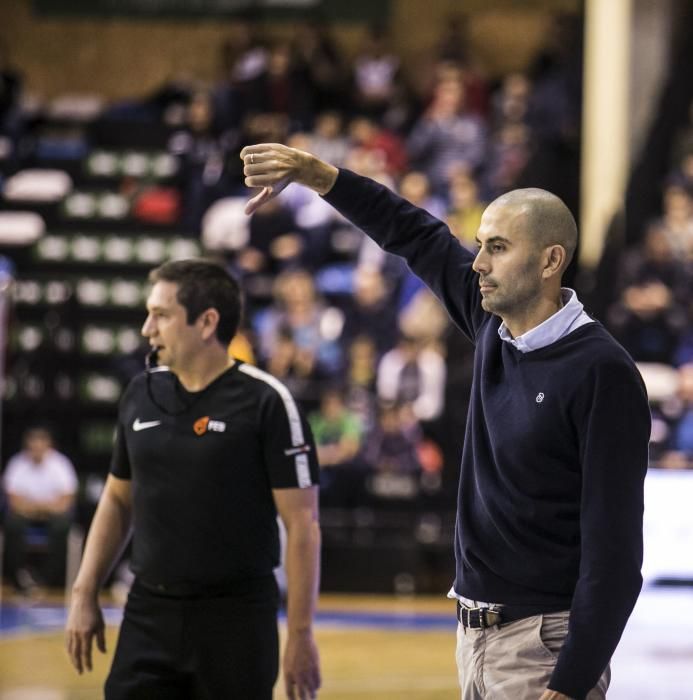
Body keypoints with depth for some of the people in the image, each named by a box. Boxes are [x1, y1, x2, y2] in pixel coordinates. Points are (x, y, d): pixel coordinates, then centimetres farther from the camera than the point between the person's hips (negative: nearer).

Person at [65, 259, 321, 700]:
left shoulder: (265, 402, -9)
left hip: (236, 617, -4)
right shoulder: (141, 395, 7)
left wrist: (301, 633, -13)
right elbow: (118, 500, 17)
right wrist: (85, 596, 10)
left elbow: (302, 524, -10)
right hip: (149, 613, 4)